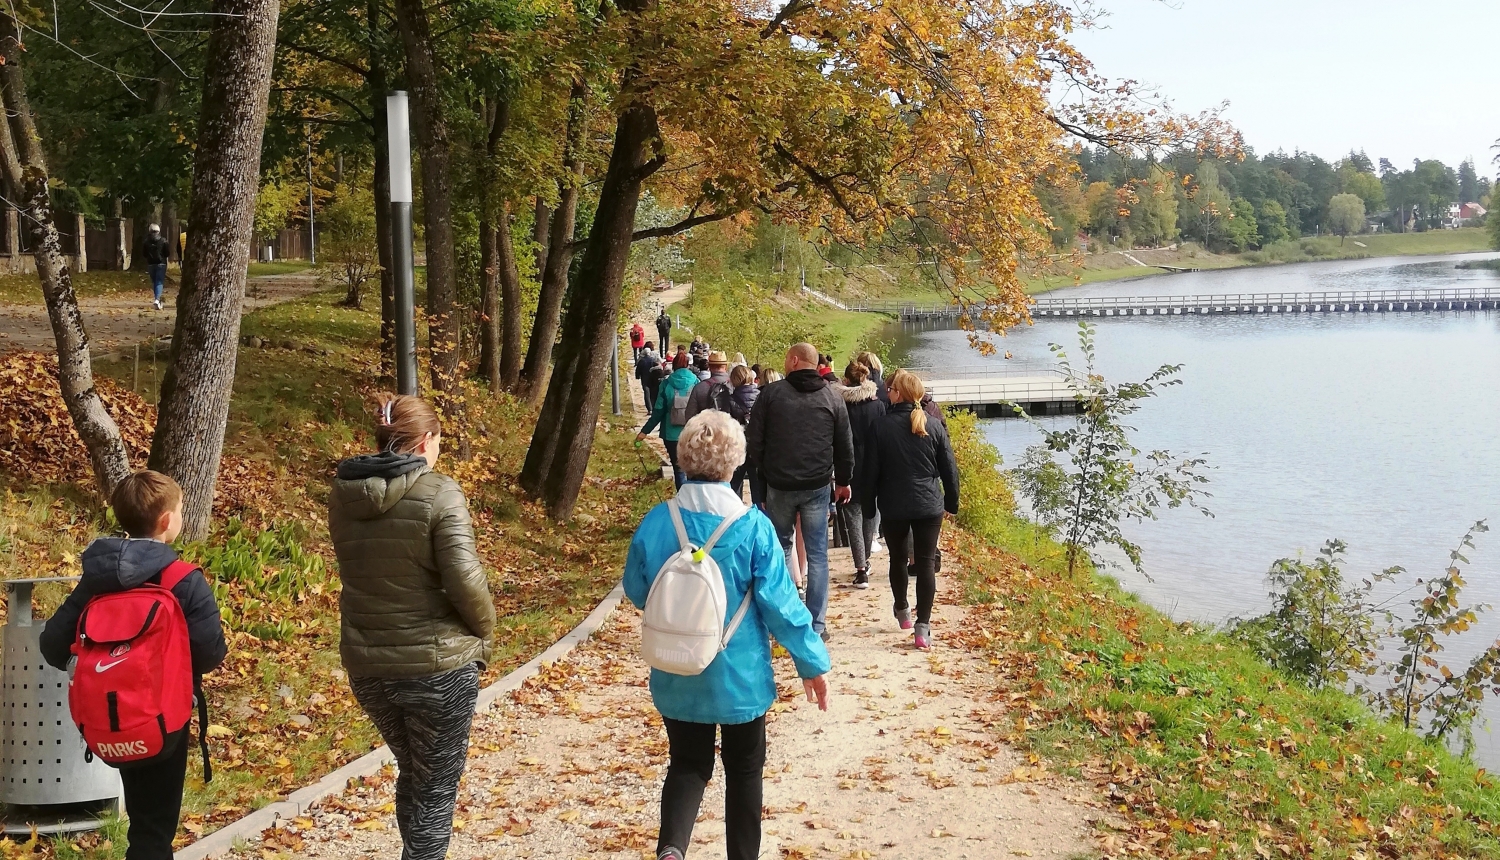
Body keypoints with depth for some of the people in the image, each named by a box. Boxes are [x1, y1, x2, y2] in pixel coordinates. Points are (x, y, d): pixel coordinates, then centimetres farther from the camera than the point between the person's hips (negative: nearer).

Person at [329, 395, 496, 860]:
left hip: (366, 665, 6)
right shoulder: (438, 493, -15)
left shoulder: (343, 495, 3)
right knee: (436, 787, 9)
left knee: (412, 773, 25)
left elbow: (357, 569, 12)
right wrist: (484, 632, -3)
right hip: (437, 664, -5)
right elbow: (465, 579, -19)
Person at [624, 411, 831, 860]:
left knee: (687, 765, 14)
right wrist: (811, 663, -3)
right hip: (740, 674, -2)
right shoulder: (752, 525, -17)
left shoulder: (656, 522, -10)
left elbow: (636, 592, 3)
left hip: (678, 676, 2)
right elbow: (780, 602, -14)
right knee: (744, 770, 16)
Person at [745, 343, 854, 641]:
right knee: (817, 555, 4)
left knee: (779, 548, 17)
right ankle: (817, 624, 4)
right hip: (817, 486, 1)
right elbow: (845, 446, 6)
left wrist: (762, 470, 13)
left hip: (779, 485, -1)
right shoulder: (832, 398, 0)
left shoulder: (771, 393, -6)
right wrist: (844, 480, 19)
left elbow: (755, 440, -3)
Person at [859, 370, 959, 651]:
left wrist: (868, 505, 7)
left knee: (898, 558, 20)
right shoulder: (934, 426, -3)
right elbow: (949, 469, 1)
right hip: (929, 506, 0)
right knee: (926, 563, 1)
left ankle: (902, 612, 36)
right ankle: (922, 627, -6)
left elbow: (871, 470, -4)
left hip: (893, 507, 0)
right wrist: (952, 502, 14)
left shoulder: (882, 426, -8)